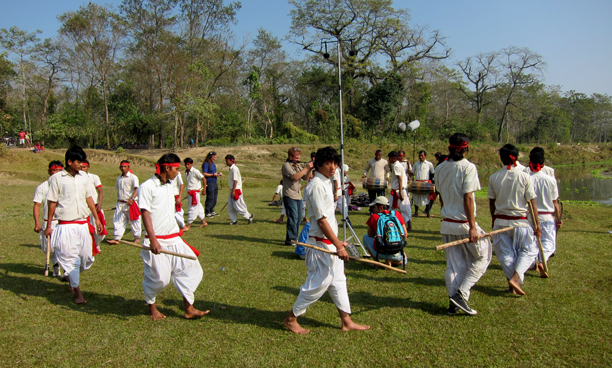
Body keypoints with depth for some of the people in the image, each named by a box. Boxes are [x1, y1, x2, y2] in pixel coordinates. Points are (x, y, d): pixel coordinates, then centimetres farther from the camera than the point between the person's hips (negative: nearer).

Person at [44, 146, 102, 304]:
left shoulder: (83, 176, 7)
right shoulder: (57, 178, -4)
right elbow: (52, 202, -1)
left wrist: (97, 219, 10)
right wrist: (49, 226, 0)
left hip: (83, 224, 4)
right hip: (66, 226, -4)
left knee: (87, 256, 5)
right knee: (70, 257, 0)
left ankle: (72, 276, 35)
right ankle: (77, 291, 13)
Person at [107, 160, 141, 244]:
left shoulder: (133, 177, -6)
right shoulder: (119, 178, 14)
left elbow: (136, 190, -16)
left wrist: (132, 198, -30)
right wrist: (118, 201, 18)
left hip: (131, 204, -6)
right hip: (120, 203, 6)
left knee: (134, 221, 3)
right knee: (117, 221, 1)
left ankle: (137, 237, 16)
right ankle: (116, 238, 3)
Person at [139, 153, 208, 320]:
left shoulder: (170, 186, 12)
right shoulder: (147, 186, -11)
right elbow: (145, 213, -16)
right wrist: (153, 240, -23)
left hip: (174, 239, 7)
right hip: (157, 241, -7)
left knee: (190, 269, 3)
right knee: (158, 278, 0)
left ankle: (189, 309, 11)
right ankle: (151, 306, 28)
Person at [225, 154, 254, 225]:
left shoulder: (234, 169, -15)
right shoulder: (231, 169, 14)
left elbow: (235, 181, -19)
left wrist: (233, 191, -21)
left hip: (236, 190, -10)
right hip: (232, 190, 10)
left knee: (237, 206, -6)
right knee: (230, 206, 8)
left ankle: (249, 216, 7)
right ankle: (234, 220, 14)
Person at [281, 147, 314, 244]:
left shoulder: (298, 165, 17)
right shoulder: (286, 165, -8)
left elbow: (305, 178, 9)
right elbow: (295, 177, -22)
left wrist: (310, 169, -7)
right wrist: (306, 168, -22)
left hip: (298, 196, 8)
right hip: (290, 196, -8)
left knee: (298, 218, 12)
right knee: (293, 218, -10)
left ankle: (294, 237, 23)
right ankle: (290, 239, -3)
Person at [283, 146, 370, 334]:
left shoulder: (326, 183, 12)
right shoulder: (316, 186, -19)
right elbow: (321, 220, -22)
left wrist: (338, 242, 19)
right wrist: (338, 246, -20)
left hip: (330, 243, 10)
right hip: (321, 243, -10)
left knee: (338, 280, 15)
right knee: (319, 283, -2)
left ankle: (346, 321, 27)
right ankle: (291, 318, 14)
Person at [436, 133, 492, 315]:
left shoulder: (440, 168, 6)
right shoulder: (468, 167, -12)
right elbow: (468, 198, -17)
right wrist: (473, 227, -16)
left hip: (446, 223, 6)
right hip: (464, 223, -6)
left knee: (454, 265, 12)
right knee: (482, 257, 12)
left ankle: (453, 304, 15)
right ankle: (461, 294, 3)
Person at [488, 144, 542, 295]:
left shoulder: (494, 178, -2)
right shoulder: (524, 176, -8)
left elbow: (491, 202, 5)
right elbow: (532, 202, -6)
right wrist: (537, 224, 0)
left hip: (500, 221, 2)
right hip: (520, 222, -2)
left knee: (506, 253, 11)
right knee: (529, 250, 12)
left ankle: (512, 283, 17)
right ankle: (516, 278, -4)